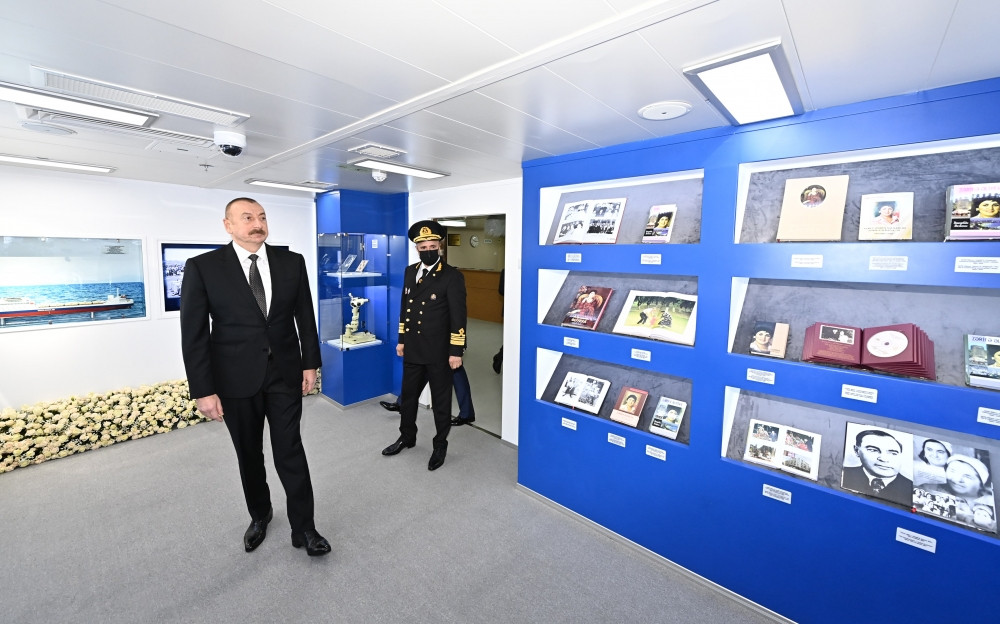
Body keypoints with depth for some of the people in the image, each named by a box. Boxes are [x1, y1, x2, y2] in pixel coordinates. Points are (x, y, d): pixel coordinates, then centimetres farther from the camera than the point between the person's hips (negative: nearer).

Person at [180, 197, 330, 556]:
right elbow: (193, 334, -6)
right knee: (249, 455, 17)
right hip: (236, 379, 0)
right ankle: (259, 515, 41)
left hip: (285, 375, 0)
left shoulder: (291, 262, -1)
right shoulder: (202, 267, -6)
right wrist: (203, 390, -9)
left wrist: (310, 364, 2)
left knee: (290, 453, 4)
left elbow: (305, 317, 4)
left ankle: (303, 527, 19)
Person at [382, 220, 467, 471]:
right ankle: (407, 437, 42)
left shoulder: (452, 276, -12)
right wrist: (401, 339, 14)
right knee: (407, 396, 20)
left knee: (441, 401, 10)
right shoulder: (410, 272, 8)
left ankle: (440, 446, 30)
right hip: (413, 350, 6)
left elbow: (458, 316, -14)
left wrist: (456, 351, -16)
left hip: (439, 352, -6)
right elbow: (404, 308, 15)